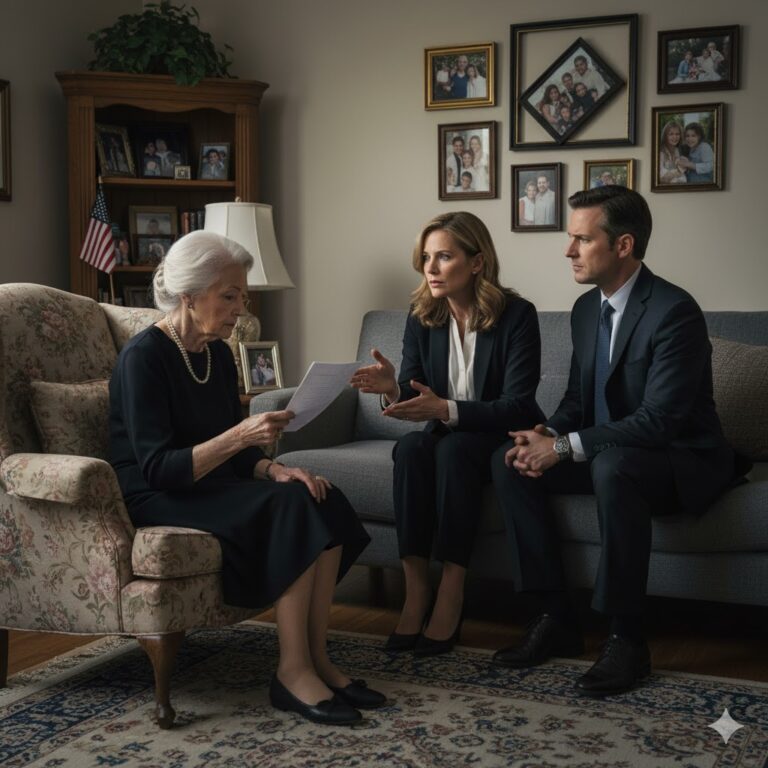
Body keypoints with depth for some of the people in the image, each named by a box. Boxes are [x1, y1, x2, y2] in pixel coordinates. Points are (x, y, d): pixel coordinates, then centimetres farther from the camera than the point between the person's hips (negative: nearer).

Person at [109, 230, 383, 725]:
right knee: (292, 507, -27)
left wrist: (274, 469, -10)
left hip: (213, 489, 8)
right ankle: (293, 671, -22)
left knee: (322, 499, -17)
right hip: (156, 500, -7)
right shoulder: (143, 357, -15)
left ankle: (317, 659, -16)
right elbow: (157, 468, -22)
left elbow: (236, 454, 12)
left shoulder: (219, 354, 9)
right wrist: (238, 437, -32)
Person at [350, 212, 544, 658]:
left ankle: (452, 596, -31)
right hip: (448, 435, 4)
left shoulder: (516, 315, -15)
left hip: (504, 438, -4)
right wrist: (393, 390, -27)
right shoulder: (422, 319, -1)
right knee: (410, 447, -29)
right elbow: (414, 397, -2)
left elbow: (517, 407, -21)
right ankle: (416, 591, -29)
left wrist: (445, 409, -35)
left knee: (452, 449, -35)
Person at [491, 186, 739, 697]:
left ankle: (628, 640, -25)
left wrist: (565, 446, -27)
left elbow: (659, 419, -27)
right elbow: (578, 397, 12)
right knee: (509, 461, -9)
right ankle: (557, 618, -5)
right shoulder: (586, 308, 5)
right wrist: (547, 435, -11)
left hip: (681, 460, -8)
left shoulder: (674, 311, -21)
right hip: (606, 454, 8)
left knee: (613, 465, -39)